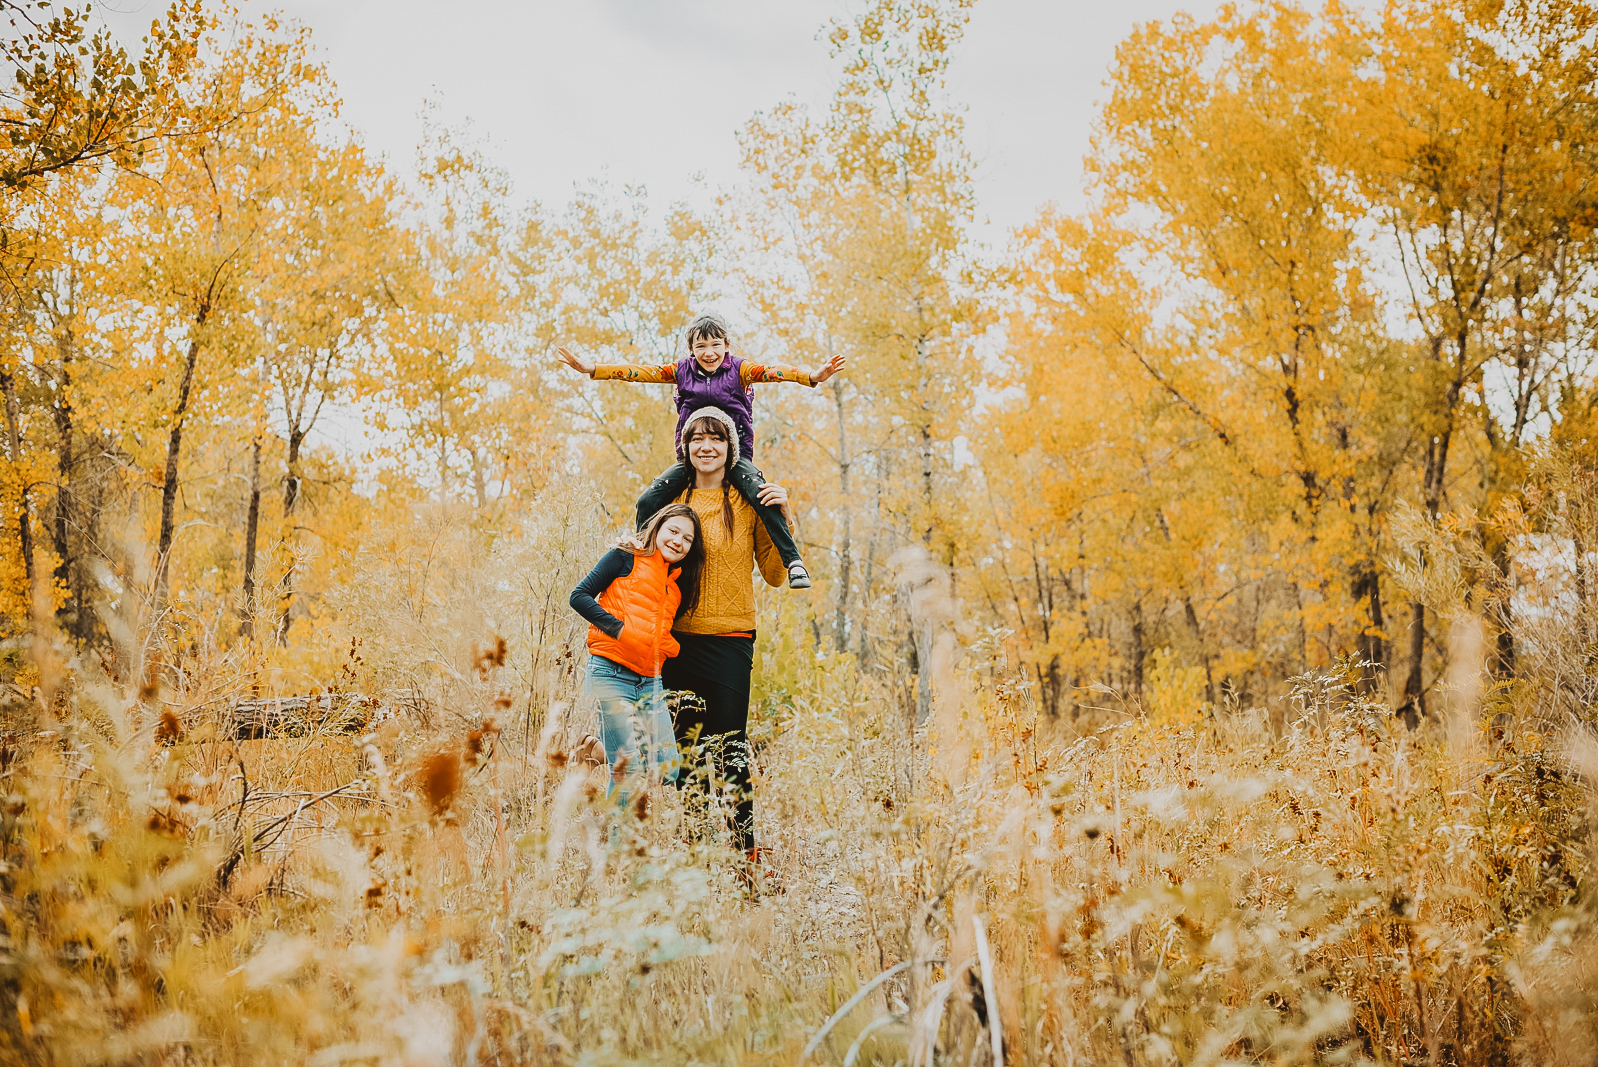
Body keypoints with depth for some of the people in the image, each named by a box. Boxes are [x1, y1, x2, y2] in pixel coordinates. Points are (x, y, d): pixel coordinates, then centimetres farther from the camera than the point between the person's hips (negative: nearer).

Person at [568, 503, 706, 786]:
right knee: (627, 768, -12)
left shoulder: (679, 584, 21)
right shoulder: (627, 557, 3)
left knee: (668, 768, -1)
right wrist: (617, 628, -14)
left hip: (650, 683, 7)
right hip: (611, 674, -7)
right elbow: (579, 596, -5)